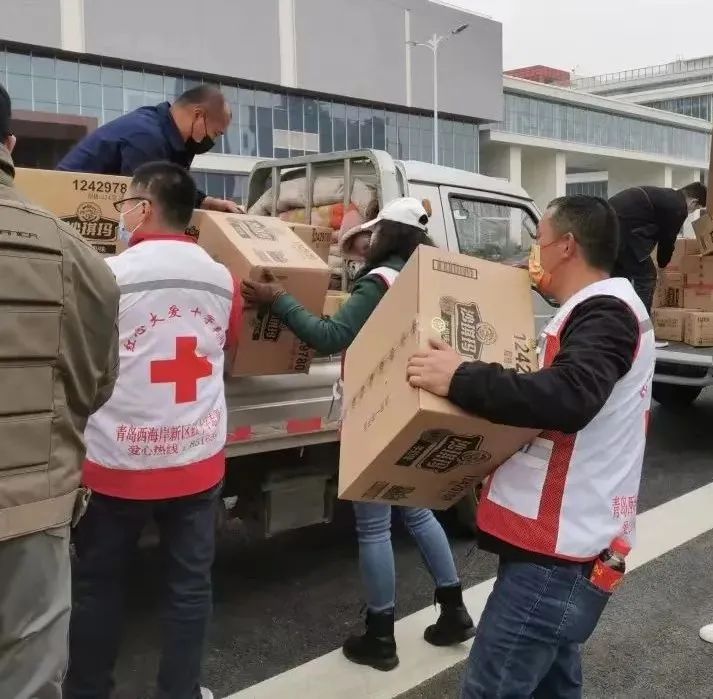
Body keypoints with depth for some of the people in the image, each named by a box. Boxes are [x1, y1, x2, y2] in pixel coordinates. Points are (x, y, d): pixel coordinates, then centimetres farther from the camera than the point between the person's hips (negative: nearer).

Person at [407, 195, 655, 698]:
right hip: (562, 542, 11)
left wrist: (460, 379, -34)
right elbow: (554, 391, 24)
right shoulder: (604, 310, 17)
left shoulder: (605, 313, -17)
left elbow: (569, 397, -35)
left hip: (557, 552, -11)